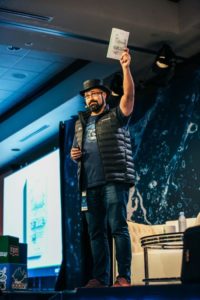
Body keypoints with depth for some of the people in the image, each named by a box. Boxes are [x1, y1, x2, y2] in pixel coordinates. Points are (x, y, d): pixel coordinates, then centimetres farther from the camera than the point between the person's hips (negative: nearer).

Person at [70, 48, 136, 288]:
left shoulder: (116, 116, 6)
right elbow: (76, 149, 29)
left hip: (114, 180, -6)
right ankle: (100, 278, 8)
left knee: (118, 227, -10)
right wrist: (73, 154, 6)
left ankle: (124, 277, -9)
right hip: (91, 183, 6)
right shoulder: (81, 123, 22)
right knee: (96, 231, 4)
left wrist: (125, 68, -20)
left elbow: (129, 94, -9)